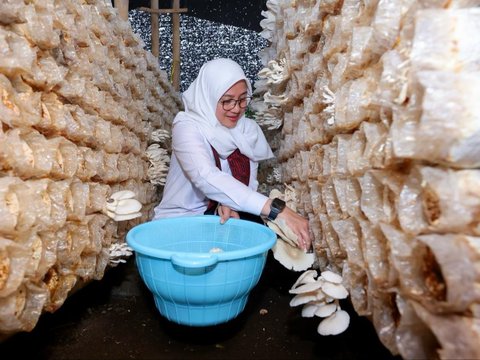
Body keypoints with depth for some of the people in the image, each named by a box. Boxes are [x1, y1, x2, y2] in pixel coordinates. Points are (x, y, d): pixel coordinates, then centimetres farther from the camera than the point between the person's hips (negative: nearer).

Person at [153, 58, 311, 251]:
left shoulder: (249, 130, -1)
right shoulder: (187, 127, -18)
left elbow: (247, 181, 1)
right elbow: (206, 178, -36)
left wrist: (229, 203, -24)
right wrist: (276, 209, -45)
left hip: (224, 219, 5)